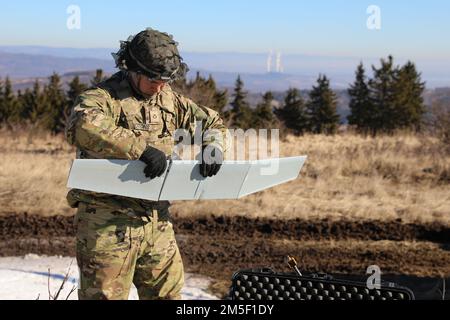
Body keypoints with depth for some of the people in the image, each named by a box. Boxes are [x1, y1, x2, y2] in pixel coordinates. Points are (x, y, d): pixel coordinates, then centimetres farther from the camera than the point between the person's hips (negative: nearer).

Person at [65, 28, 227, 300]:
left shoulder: (168, 100, 11)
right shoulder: (103, 98, -11)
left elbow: (211, 120, 20)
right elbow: (82, 127, -33)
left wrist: (213, 144, -3)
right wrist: (142, 148, -36)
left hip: (156, 219, 7)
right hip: (108, 222, -7)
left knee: (169, 290, 17)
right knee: (106, 293, -1)